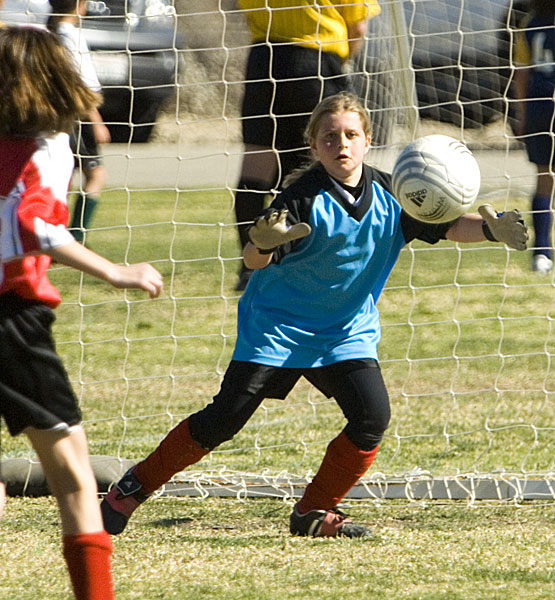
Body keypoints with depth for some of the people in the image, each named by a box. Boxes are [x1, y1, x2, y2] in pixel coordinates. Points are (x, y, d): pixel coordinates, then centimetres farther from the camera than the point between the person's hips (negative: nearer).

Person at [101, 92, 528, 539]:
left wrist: (491, 229, -23)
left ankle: (316, 512, 1)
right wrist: (262, 243, -52)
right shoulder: (305, 199, -21)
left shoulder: (389, 195, -7)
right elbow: (255, 262, -28)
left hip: (348, 331, 4)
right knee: (226, 417, -9)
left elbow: (448, 225, -3)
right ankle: (136, 486, 8)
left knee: (373, 416, -16)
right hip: (277, 322, -4)